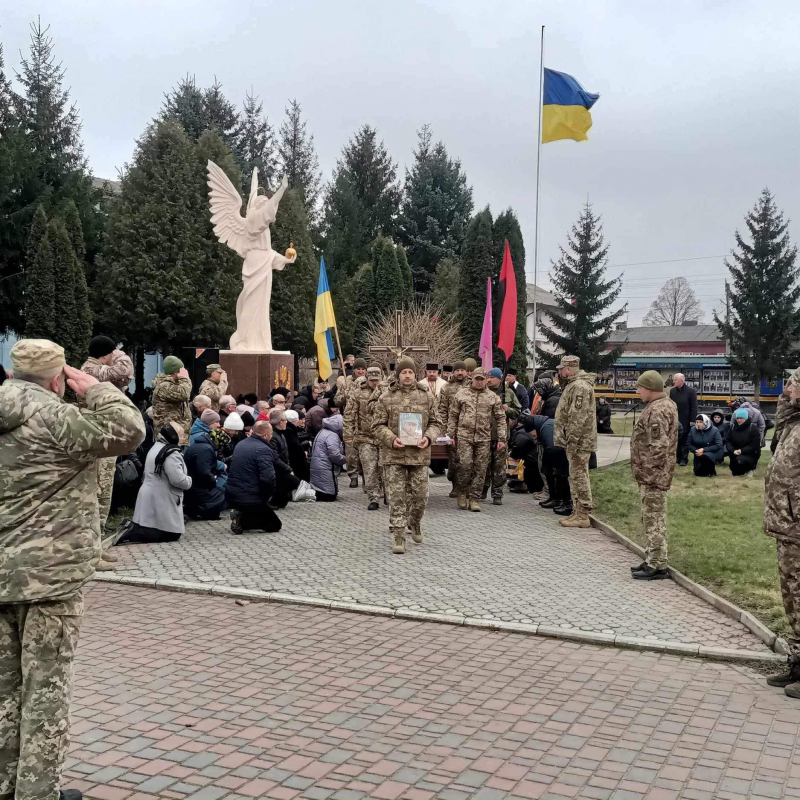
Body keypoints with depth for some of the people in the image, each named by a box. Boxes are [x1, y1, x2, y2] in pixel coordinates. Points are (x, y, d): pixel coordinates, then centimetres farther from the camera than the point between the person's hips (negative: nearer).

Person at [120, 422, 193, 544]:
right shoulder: (171, 453, -16)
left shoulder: (156, 447, 16)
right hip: (162, 502, -10)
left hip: (150, 500, 10)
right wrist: (189, 481, -2)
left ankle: (135, 530, 0)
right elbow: (178, 479, -23)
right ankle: (134, 535, -13)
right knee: (172, 533, -3)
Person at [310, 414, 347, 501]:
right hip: (325, 470, -10)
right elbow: (334, 455, -23)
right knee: (330, 496, -4)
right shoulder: (332, 435, -15)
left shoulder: (323, 432, 18)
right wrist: (345, 459, -5)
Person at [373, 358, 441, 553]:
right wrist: (391, 439, -16)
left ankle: (415, 523, 37)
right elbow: (378, 426, 1)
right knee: (396, 497, -2)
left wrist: (428, 437, -9)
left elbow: (435, 423, 10)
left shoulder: (427, 397, 7)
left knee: (420, 495, 8)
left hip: (419, 454, 2)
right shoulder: (386, 398, 1)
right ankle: (398, 537, 4)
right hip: (394, 455, -2)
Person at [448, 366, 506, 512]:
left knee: (480, 469, 1)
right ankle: (462, 492, 11)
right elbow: (453, 416, 11)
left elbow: (501, 419, 9)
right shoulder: (461, 395, 9)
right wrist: (450, 435, 4)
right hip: (464, 436, -1)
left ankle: (473, 499, 10)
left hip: (484, 438, 1)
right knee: (465, 465, -11)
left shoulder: (493, 397, 9)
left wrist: (501, 439, 2)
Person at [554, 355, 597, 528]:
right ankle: (578, 512, 22)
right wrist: (568, 440, 22)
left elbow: (578, 417, -23)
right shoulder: (573, 385, 19)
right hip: (574, 441, 11)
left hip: (580, 441, -11)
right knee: (576, 477, 15)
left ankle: (583, 516, -3)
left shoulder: (580, 386, -16)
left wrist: (572, 440, -24)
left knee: (579, 476, -7)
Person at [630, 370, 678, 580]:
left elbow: (658, 446, -26)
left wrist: (649, 472, -21)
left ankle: (658, 566, 2)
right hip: (653, 474, 11)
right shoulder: (665, 405, 15)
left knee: (654, 519, -4)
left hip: (653, 476, -11)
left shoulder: (658, 410, -20)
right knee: (652, 518, 17)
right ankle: (652, 560, 27)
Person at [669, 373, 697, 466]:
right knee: (676, 440, 10)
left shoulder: (690, 391, -8)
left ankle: (684, 459, 9)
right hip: (674, 420, 4)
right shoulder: (672, 391, 5)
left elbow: (694, 407, -9)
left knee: (684, 440, 3)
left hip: (685, 420, -4)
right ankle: (678, 457, 19)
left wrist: (692, 420, -13)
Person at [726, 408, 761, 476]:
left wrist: (742, 451, -26)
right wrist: (733, 451, -20)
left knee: (740, 460, -34)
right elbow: (728, 441, 1)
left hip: (751, 454, -5)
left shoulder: (753, 428, -10)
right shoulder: (733, 427, 4)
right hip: (736, 453, 5)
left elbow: (755, 445, -16)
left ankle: (750, 469, -3)